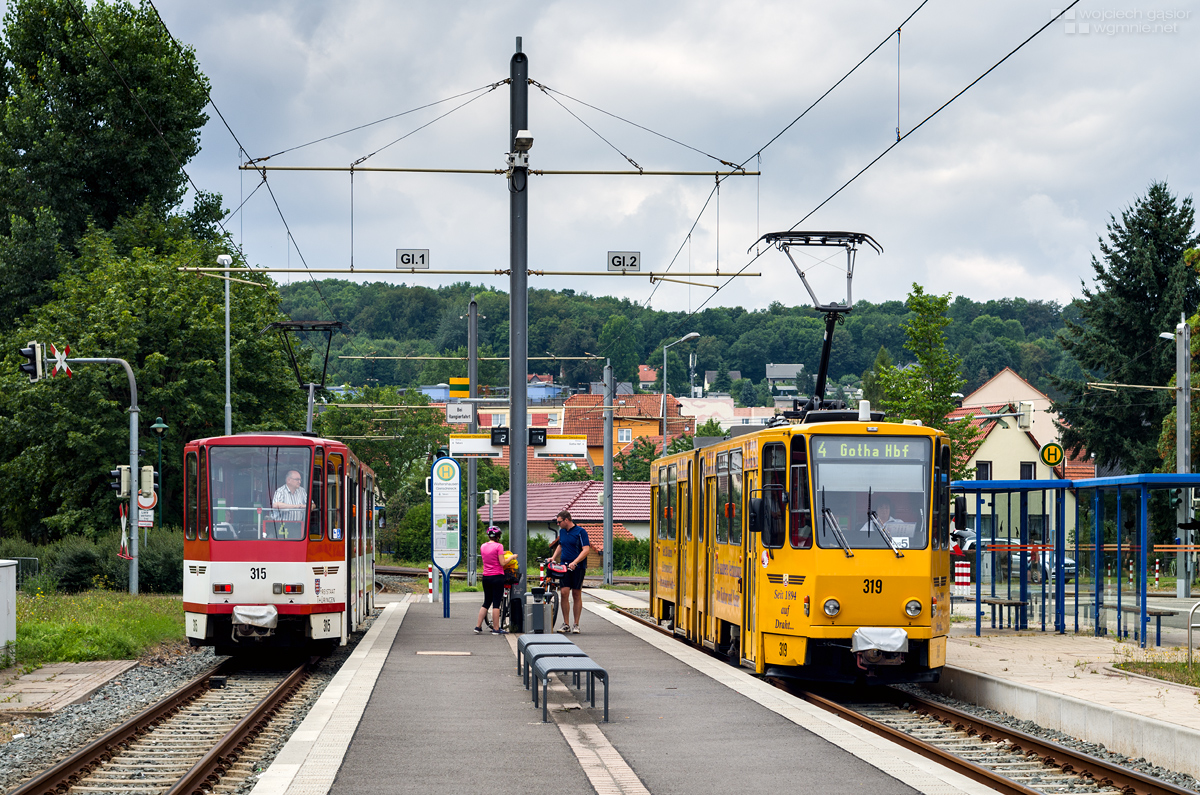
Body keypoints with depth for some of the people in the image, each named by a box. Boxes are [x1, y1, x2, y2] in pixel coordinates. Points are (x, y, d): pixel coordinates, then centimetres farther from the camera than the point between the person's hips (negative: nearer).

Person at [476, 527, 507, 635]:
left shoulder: (483, 547, 8)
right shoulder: (499, 546, -11)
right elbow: (502, 563, -14)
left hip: (486, 577, 6)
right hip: (497, 577, -6)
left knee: (486, 602, 14)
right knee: (496, 603, -1)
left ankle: (478, 626, 11)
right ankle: (496, 629, 1)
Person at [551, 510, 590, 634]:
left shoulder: (580, 532, -7)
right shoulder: (562, 531, 13)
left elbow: (586, 549, -13)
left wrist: (575, 562, -23)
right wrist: (553, 558, 15)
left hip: (578, 567, -5)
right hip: (564, 567, 5)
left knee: (576, 595, 1)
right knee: (564, 593, -7)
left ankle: (576, 625, 7)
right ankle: (566, 624, -1)